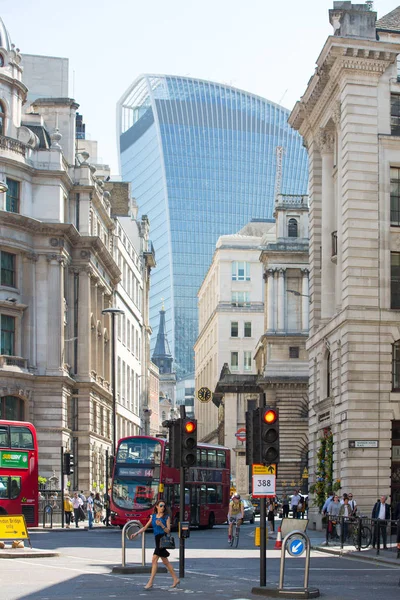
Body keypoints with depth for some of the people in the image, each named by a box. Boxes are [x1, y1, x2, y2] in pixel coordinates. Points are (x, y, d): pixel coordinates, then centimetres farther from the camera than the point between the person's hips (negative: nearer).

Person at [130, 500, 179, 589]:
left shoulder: (167, 517, -3)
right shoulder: (153, 516, 12)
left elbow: (168, 531, -8)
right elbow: (145, 527, 15)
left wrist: (161, 525, -24)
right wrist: (136, 533, 5)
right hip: (157, 539, 6)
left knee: (154, 559, -12)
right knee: (165, 562, 13)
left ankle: (150, 582, -10)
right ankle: (175, 579, 23)